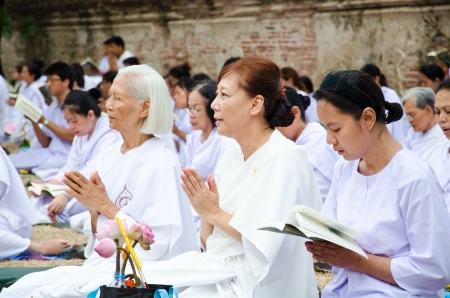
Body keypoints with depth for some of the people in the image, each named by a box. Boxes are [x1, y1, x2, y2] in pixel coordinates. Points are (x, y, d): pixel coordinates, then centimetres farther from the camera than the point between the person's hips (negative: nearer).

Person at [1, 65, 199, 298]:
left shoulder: (162, 164, -11)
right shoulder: (108, 157, 11)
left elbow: (159, 245, -17)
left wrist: (106, 206, -14)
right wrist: (94, 210, -5)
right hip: (103, 263, 7)